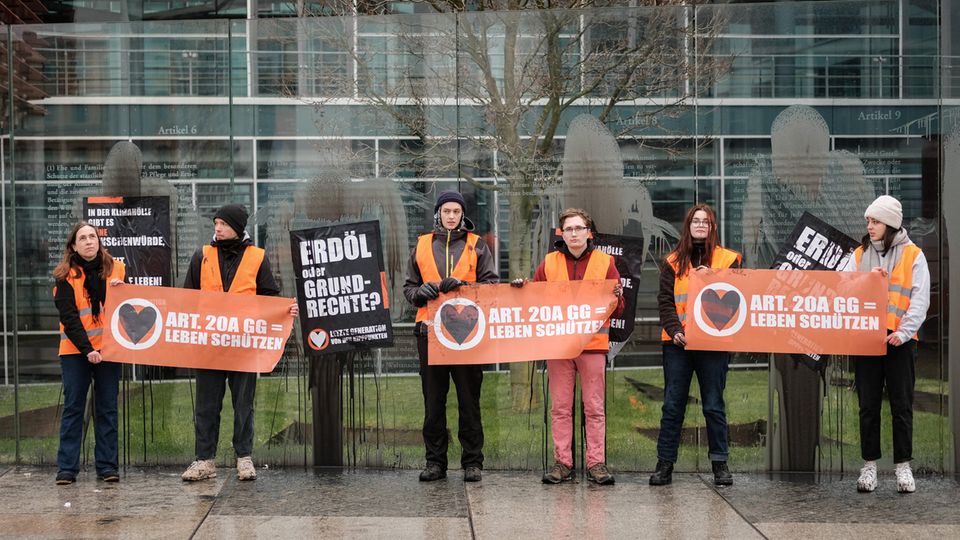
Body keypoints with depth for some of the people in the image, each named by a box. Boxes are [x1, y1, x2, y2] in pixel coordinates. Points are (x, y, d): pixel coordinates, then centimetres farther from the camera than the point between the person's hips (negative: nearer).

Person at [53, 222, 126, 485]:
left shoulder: (115, 268, 7)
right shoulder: (66, 275, -1)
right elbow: (68, 316, -8)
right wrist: (87, 349, -16)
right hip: (76, 350, -2)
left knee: (107, 408, 4)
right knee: (73, 407, 0)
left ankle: (107, 466, 9)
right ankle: (67, 468, 2)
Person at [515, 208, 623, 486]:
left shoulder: (605, 262, 6)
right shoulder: (548, 263, 9)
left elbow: (617, 311, 6)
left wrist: (616, 298, -16)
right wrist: (521, 290, -5)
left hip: (593, 344, -1)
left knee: (594, 408, 1)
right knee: (560, 408, 3)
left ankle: (596, 463, 4)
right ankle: (562, 463, 8)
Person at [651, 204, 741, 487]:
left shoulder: (728, 259, 6)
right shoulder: (673, 262, 8)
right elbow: (665, 301, 3)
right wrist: (674, 330, -11)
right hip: (678, 341, 1)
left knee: (714, 405, 3)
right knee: (672, 405, 3)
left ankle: (720, 463, 11)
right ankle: (665, 463, 8)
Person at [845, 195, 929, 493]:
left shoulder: (913, 255, 2)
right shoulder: (859, 255, 11)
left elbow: (920, 299, -4)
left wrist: (904, 332, -16)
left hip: (899, 340, -2)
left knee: (902, 405, 3)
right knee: (868, 405, 5)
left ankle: (903, 466, 11)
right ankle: (869, 465, 12)